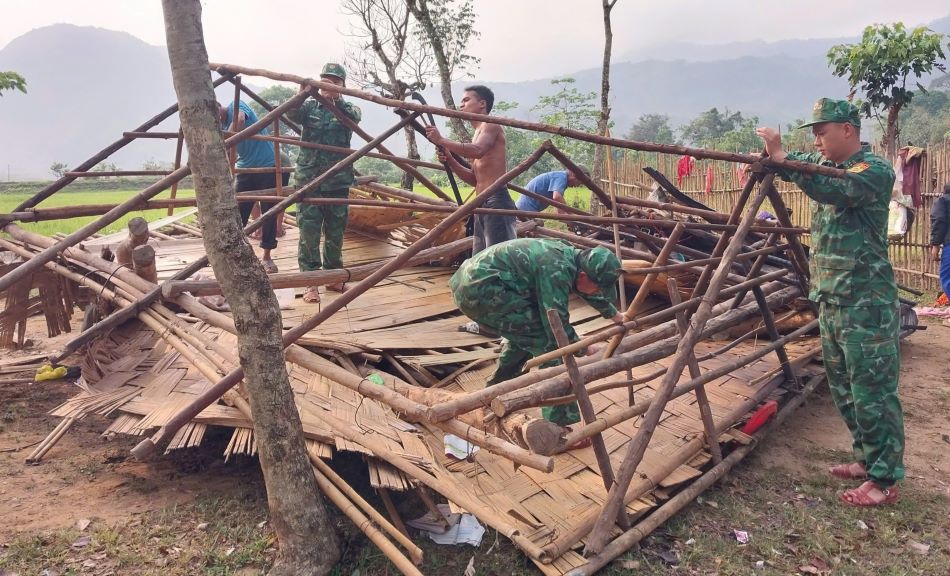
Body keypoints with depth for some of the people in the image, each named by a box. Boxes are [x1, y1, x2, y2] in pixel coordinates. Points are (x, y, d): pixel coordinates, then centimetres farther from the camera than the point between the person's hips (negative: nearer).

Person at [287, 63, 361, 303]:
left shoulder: (348, 109, 8)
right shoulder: (310, 106, 8)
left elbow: (353, 116, -16)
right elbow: (292, 114, -12)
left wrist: (335, 98, -33)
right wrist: (301, 94, -31)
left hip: (338, 181, 1)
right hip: (308, 178, -1)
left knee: (336, 232, 8)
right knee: (309, 231, -4)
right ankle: (310, 282, 1)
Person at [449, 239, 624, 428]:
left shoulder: (569, 254, 11)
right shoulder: (557, 269, -19)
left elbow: (591, 292, 30)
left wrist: (616, 316, 43)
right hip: (481, 289, -10)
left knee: (525, 333, 25)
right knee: (548, 340, -9)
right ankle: (561, 421, -5)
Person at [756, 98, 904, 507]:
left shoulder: (875, 170, -12)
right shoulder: (824, 165, 13)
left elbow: (834, 191, -28)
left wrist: (781, 157, -28)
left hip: (866, 303, -9)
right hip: (830, 300, 9)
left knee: (872, 391, -3)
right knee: (843, 388, 16)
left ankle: (885, 481, 8)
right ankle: (867, 460, 31)